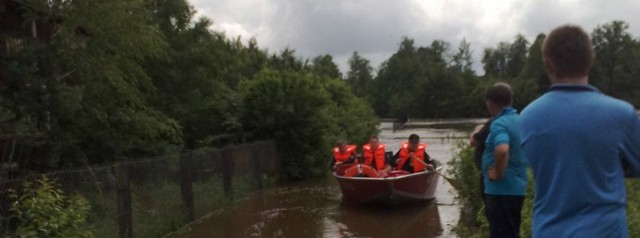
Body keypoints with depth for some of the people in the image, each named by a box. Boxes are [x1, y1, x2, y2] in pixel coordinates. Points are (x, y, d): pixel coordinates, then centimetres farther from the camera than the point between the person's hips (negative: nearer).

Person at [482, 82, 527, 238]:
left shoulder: (499, 124, -18)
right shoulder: (520, 121, 10)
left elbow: (502, 150, -37)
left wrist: (498, 174, -22)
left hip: (501, 190, -9)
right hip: (516, 188, 9)